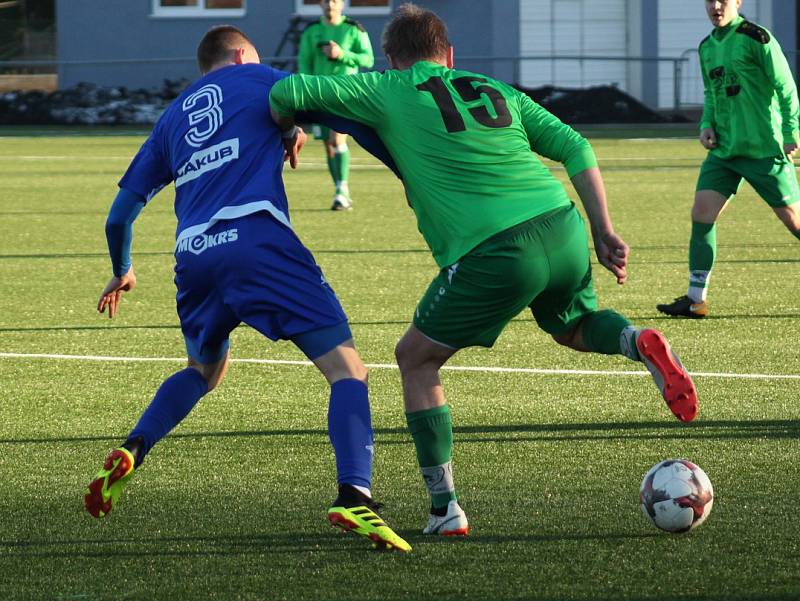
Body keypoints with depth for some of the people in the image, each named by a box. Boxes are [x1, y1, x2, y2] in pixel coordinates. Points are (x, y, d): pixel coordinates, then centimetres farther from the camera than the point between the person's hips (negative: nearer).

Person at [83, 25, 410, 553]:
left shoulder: (172, 118, 28)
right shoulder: (255, 79, 18)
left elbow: (120, 215, 30)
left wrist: (122, 272, 46)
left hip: (194, 255, 5)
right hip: (258, 241, -5)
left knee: (204, 370, 34)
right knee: (348, 370, -7)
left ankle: (129, 454, 15)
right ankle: (354, 497, -28)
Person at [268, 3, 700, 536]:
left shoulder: (389, 92, 12)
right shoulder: (498, 92, 24)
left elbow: (288, 93, 8)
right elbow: (576, 149, 15)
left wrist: (286, 132, 30)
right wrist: (604, 233, 15)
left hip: (492, 252, -5)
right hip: (563, 229, 5)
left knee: (416, 360, 15)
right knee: (573, 328, 35)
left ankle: (445, 508, 11)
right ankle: (638, 342, 1)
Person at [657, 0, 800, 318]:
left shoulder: (756, 38, -9)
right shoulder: (707, 47, 12)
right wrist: (707, 124, 7)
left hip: (764, 147, -6)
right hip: (724, 148, 6)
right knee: (702, 211, -5)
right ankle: (696, 299, -1)